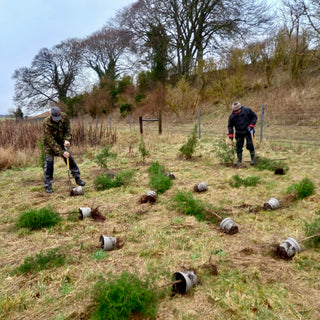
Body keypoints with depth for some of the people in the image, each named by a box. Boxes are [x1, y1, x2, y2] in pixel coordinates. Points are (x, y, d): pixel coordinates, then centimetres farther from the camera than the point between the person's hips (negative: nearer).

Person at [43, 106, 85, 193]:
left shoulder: (64, 117, -20)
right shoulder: (47, 123, -31)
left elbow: (67, 129, -5)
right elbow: (51, 141, -30)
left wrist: (66, 139, -24)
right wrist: (61, 152, -35)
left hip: (61, 142, 4)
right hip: (49, 144, -4)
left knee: (70, 159, 3)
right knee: (49, 164, -6)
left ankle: (77, 178, 18)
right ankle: (48, 186, 5)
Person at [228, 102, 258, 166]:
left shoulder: (247, 110, -12)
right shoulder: (232, 116, -8)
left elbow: (255, 117, 0)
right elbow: (230, 125, 3)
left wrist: (252, 124, -15)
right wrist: (231, 134, -9)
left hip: (248, 131, -2)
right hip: (239, 133, 2)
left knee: (249, 145, -10)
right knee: (238, 146, 2)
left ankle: (253, 158, 10)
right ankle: (239, 160, 16)